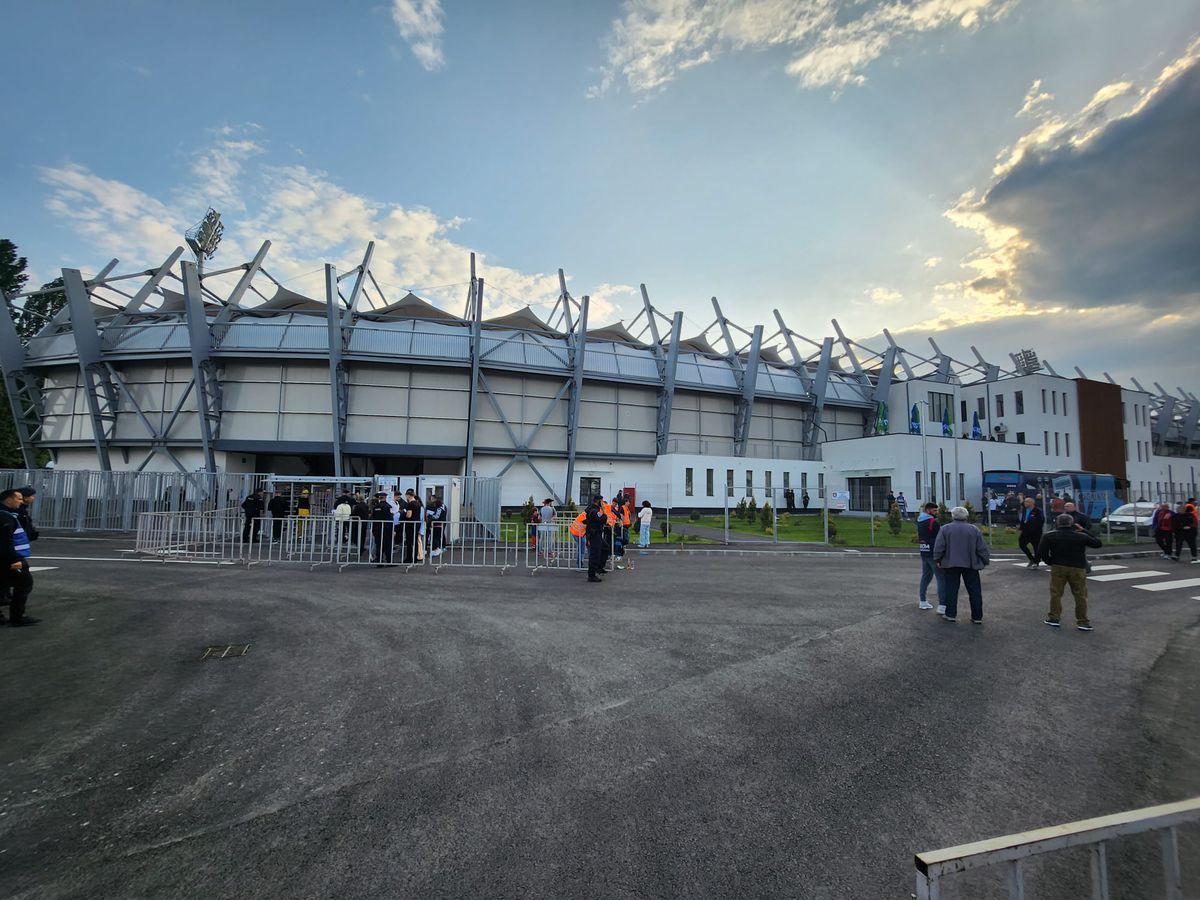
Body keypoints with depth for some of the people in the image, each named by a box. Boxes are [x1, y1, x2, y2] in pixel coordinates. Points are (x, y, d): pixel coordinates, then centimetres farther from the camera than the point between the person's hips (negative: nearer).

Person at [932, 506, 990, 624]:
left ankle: (950, 614, 8)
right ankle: (977, 617, 12)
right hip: (971, 565, 1)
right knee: (974, 590, 9)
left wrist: (937, 560, 8)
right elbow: (982, 548, 1)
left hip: (950, 564, -1)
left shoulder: (945, 529, -4)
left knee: (951, 589, 6)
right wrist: (986, 561, 14)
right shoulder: (974, 529, 0)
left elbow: (938, 547, -5)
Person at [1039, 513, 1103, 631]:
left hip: (1058, 568, -1)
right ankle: (1083, 621, 10)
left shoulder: (1050, 536, -1)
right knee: (1080, 596, 8)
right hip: (1078, 568, 1)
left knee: (1056, 593, 7)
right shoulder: (1081, 536, 1)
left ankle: (1054, 618, 10)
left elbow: (1041, 552, -8)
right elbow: (1097, 543, 16)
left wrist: (1050, 562, 6)